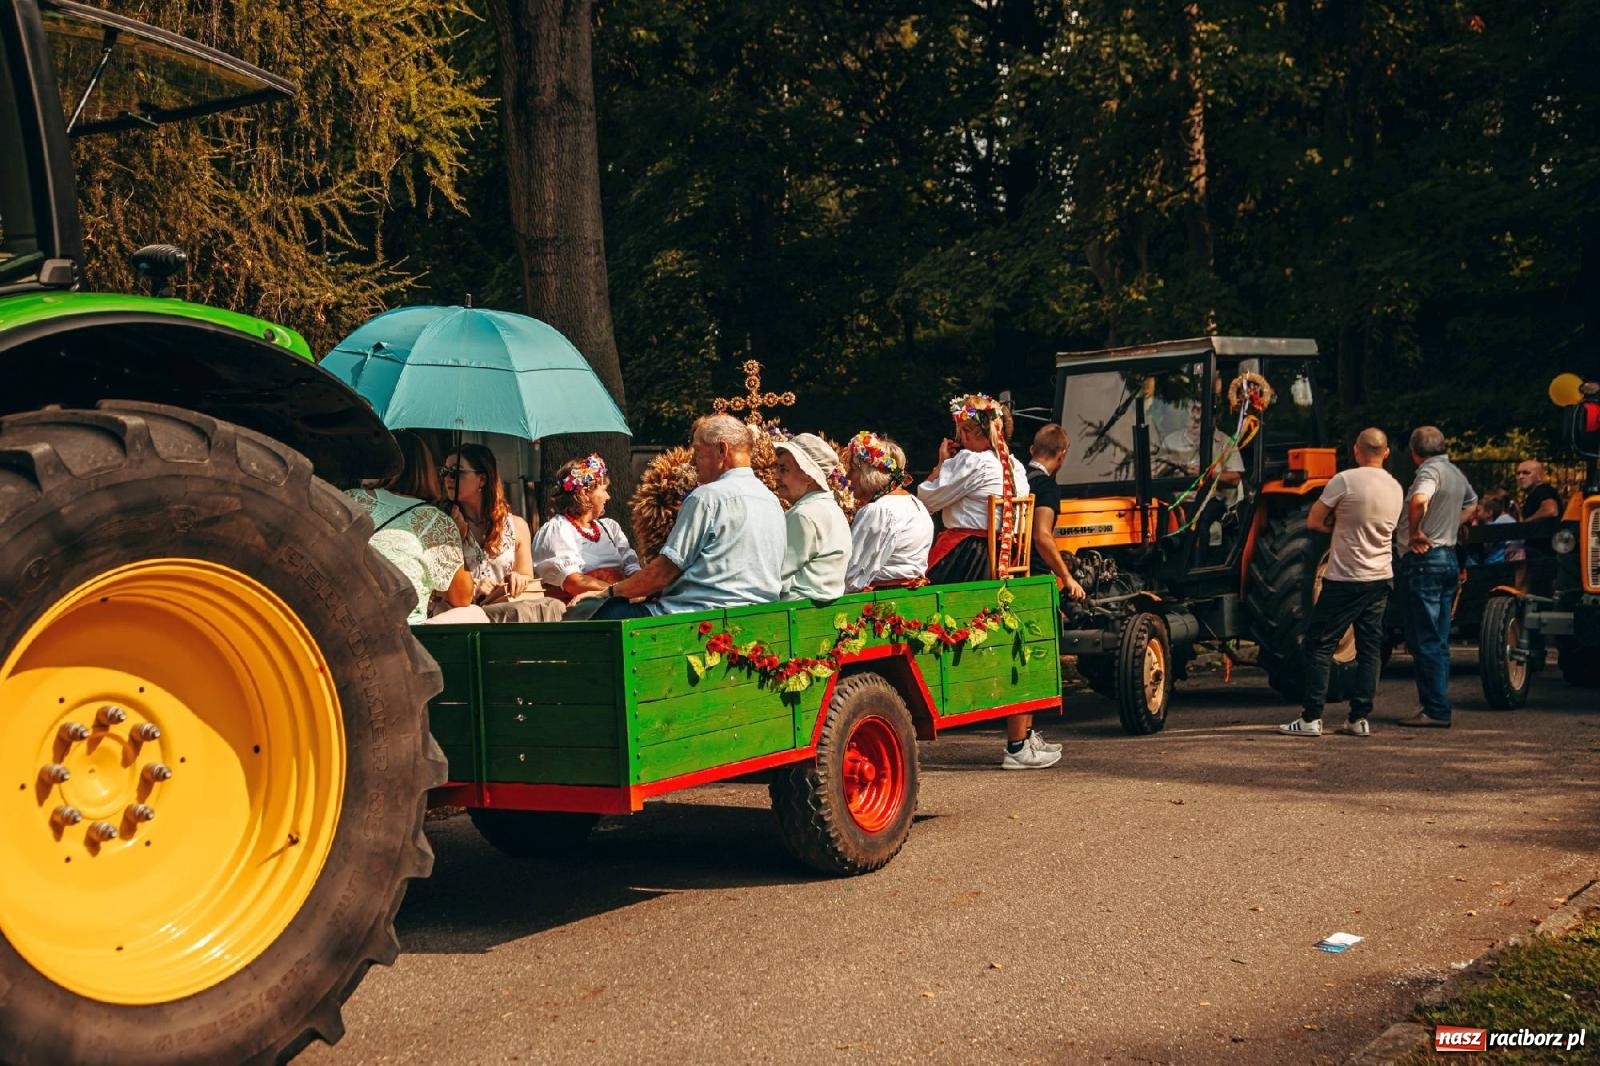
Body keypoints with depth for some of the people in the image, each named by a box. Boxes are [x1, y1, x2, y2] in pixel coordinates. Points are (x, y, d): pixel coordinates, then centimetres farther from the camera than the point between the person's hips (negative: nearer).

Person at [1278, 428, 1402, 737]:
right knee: (1370, 648, 10)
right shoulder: (1395, 488, 7)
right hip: (1381, 579, 6)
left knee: (1319, 645, 0)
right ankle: (1360, 719, 10)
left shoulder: (1345, 480, -12)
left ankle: (1311, 718, -4)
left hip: (1345, 579, -6)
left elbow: (1313, 522, -7)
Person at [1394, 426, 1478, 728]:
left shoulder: (1430, 470, -13)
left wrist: (1415, 533, -20)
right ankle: (1436, 706, 17)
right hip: (1448, 558, 9)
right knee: (1438, 640, 12)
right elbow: (1472, 503, 36)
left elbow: (1419, 500, -35)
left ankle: (1435, 710, -6)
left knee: (1425, 640, -6)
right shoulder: (1455, 473, 15)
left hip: (1423, 559, -9)